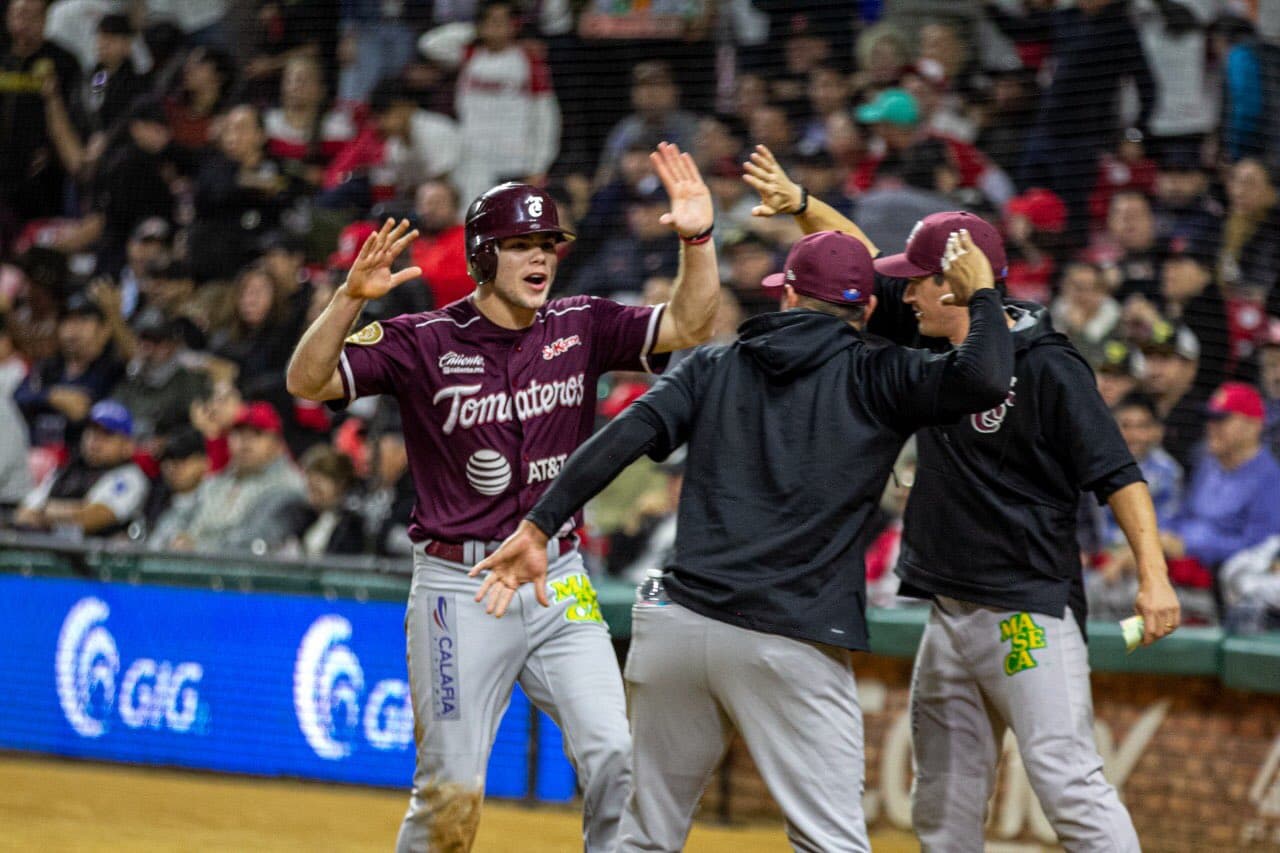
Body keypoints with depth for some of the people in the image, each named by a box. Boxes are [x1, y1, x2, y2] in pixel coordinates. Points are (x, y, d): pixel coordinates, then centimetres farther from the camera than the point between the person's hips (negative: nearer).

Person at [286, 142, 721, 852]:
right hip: (459, 590, -3)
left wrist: (697, 240, -20)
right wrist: (350, 298, -29)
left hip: (559, 584, 3)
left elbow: (688, 328, -4)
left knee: (615, 757, -9)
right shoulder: (423, 341, -6)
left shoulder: (580, 328, 4)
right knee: (450, 795, 1)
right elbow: (307, 382, -13)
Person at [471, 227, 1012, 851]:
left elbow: (627, 434, 0)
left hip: (677, 628, 4)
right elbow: (984, 380, -10)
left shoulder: (715, 367, 14)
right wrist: (981, 295, 9)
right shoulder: (876, 378, 4)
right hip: (791, 644, -4)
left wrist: (540, 526, -4)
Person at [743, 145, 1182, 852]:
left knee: (1066, 782, -17)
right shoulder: (935, 342, 9)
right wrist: (800, 204, 7)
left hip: (1030, 613, -8)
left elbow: (1117, 474, -15)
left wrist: (1153, 575, -23)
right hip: (950, 617, 8)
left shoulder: (1047, 368, -13)